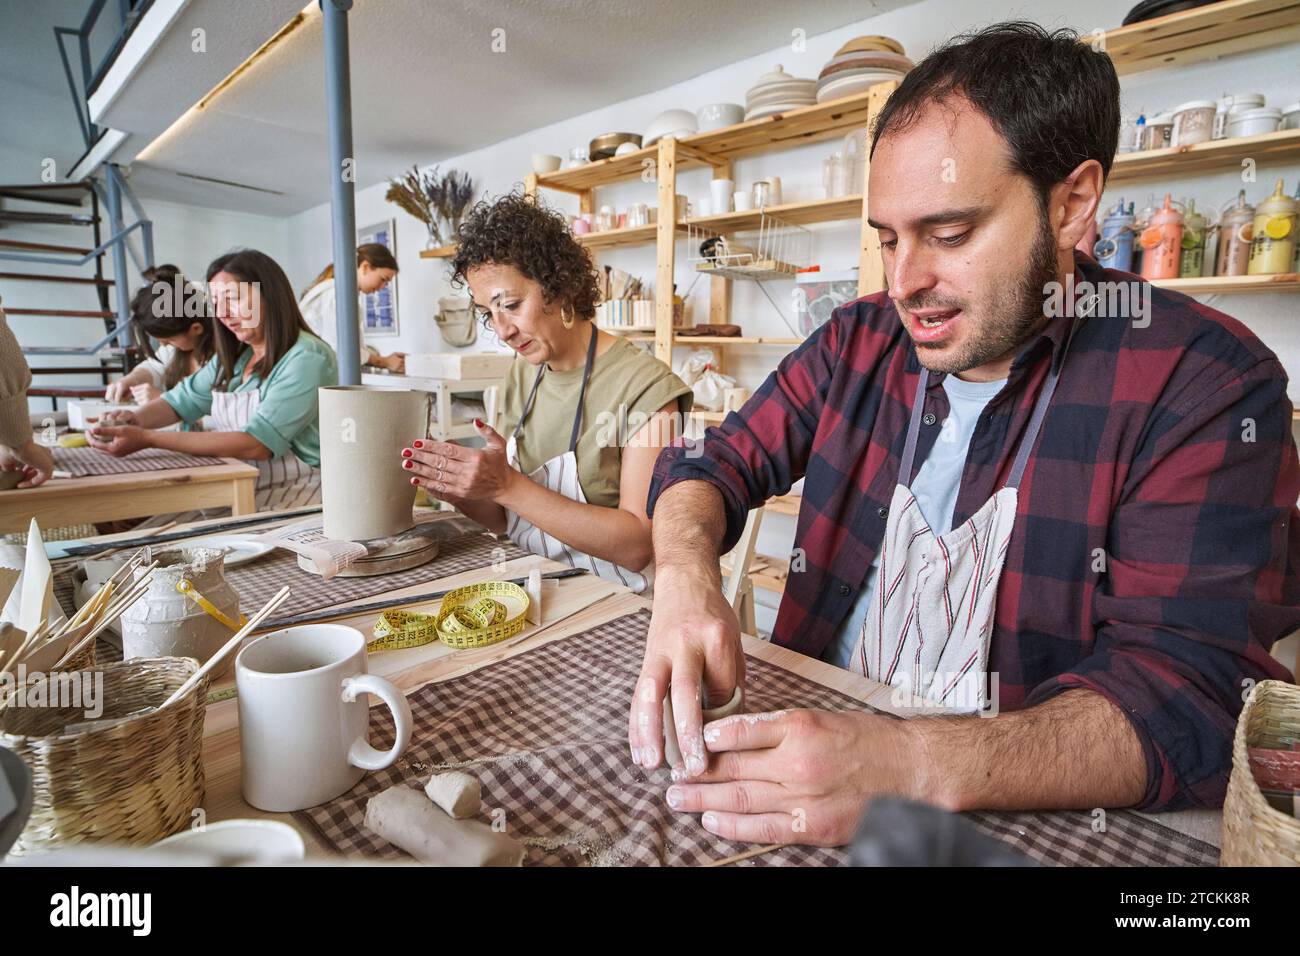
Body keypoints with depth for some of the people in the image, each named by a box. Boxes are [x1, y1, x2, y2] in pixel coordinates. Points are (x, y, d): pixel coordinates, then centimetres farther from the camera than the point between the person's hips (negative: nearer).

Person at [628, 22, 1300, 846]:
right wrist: (686, 579, -20)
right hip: (817, 739, 4)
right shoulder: (855, 345, 1)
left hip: (1033, 816, -3)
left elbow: (1188, 696, -19)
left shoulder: (1203, 383, -12)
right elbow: (710, 468, 1)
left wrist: (916, 767, -34)